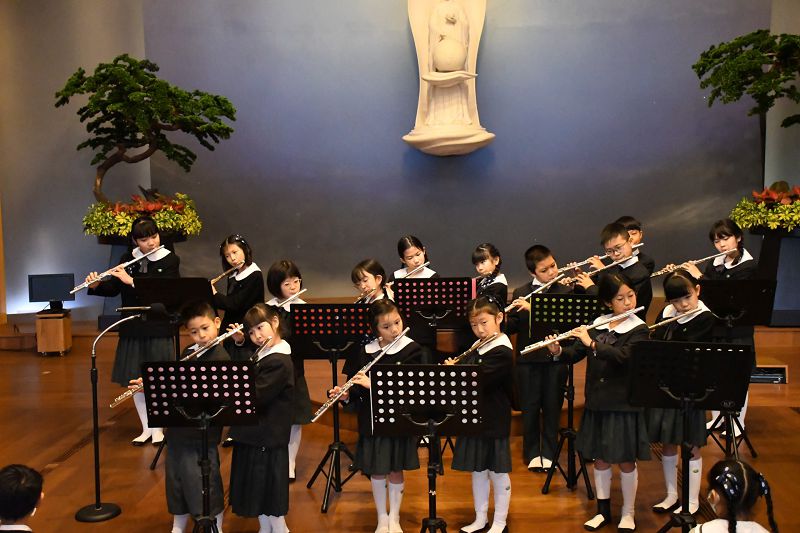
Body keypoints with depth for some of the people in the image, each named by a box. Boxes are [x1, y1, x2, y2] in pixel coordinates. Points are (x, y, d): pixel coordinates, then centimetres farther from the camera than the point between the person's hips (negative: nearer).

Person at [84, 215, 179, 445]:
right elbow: (113, 289, 8)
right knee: (135, 380, 9)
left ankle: (158, 429, 17)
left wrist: (131, 281, -24)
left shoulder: (170, 260, -6)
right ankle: (146, 428, 24)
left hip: (159, 329, -4)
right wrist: (96, 286, -11)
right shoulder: (128, 259, 6)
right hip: (132, 329, 4)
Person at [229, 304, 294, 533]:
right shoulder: (261, 354, 6)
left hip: (268, 438, -9)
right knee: (257, 490, 21)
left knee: (270, 494, 5)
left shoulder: (278, 362, -23)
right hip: (254, 435, 9)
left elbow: (254, 397, -27)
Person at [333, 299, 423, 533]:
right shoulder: (364, 352, -2)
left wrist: (373, 383, -27)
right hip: (371, 420, 2)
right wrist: (346, 395, -19)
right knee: (376, 471, 12)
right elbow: (357, 391, 3)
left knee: (395, 470, 10)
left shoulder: (411, 350, -10)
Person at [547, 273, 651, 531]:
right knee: (600, 458, 14)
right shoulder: (597, 325, 4)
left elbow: (623, 356, -25)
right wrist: (558, 351, -17)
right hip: (597, 403, 4)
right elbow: (575, 354, 2)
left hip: (624, 404, -4)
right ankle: (603, 510, 30)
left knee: (626, 460, 9)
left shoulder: (639, 330, -9)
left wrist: (591, 343, -28)